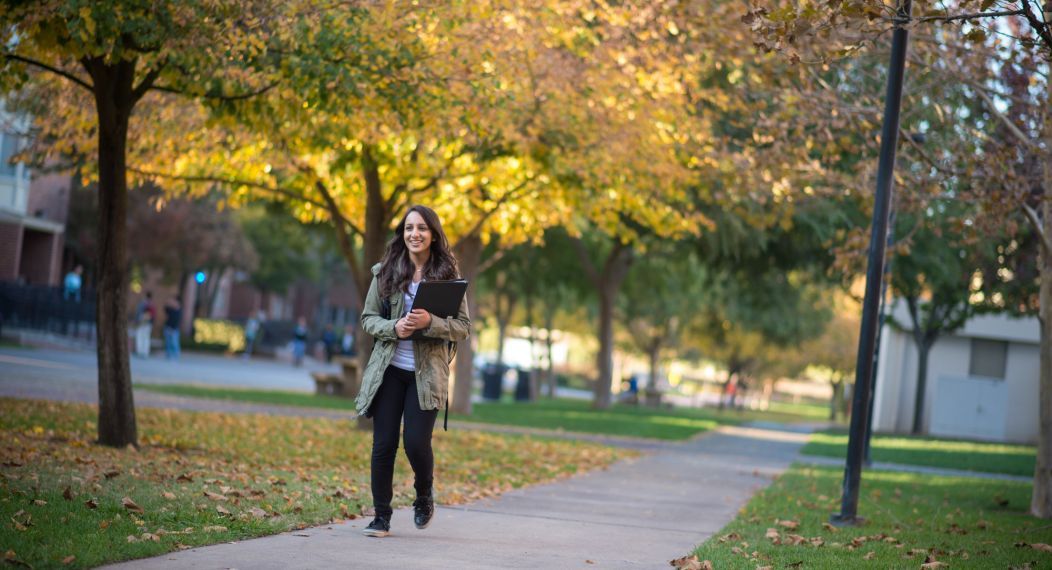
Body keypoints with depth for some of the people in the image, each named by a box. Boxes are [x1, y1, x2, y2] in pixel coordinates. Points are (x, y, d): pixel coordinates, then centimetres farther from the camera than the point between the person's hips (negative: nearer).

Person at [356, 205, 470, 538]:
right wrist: (394, 327, -15)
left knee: (416, 443, -9)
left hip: (426, 373, -2)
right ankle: (381, 516, 12)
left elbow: (464, 327, -1)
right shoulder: (386, 272, 4)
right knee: (384, 444, 0)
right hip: (388, 370, 2)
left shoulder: (447, 275, 0)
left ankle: (424, 497, 22)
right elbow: (368, 319, 6)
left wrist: (430, 322, -20)